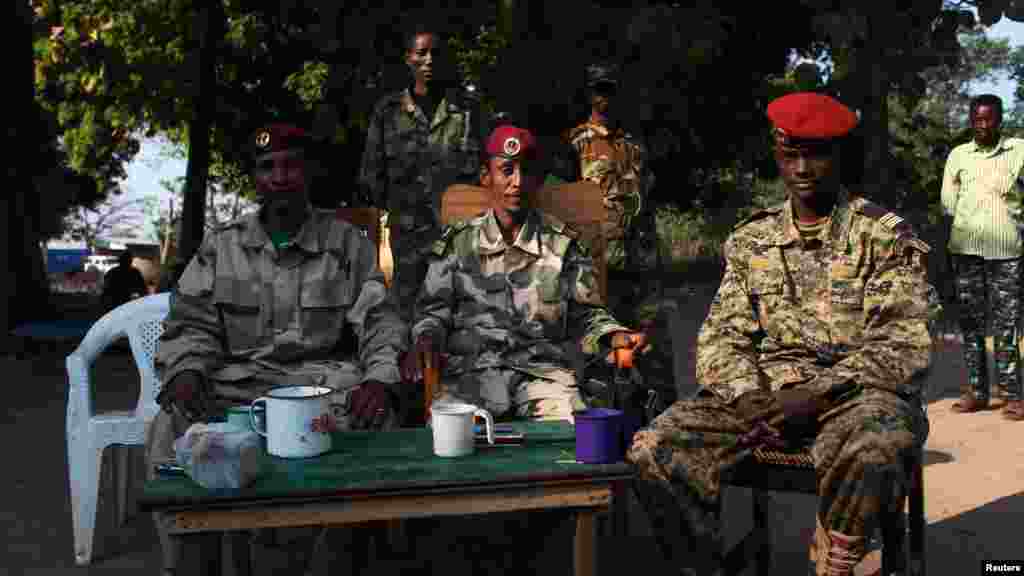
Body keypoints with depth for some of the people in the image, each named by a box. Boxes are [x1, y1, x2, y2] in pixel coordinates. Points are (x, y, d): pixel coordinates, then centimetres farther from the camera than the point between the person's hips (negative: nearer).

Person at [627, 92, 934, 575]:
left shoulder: (885, 235, 2)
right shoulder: (750, 240, 13)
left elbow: (904, 346, -6)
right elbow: (723, 337, 9)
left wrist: (818, 393, -18)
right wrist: (749, 397, -12)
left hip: (857, 392, -3)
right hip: (766, 393, 3)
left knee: (869, 452, -39)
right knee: (655, 450, -21)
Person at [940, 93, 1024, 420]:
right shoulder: (958, 155, 12)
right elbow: (947, 207, 11)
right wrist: (948, 249, 5)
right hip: (966, 249, 2)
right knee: (970, 321, 3)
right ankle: (976, 390, 8)